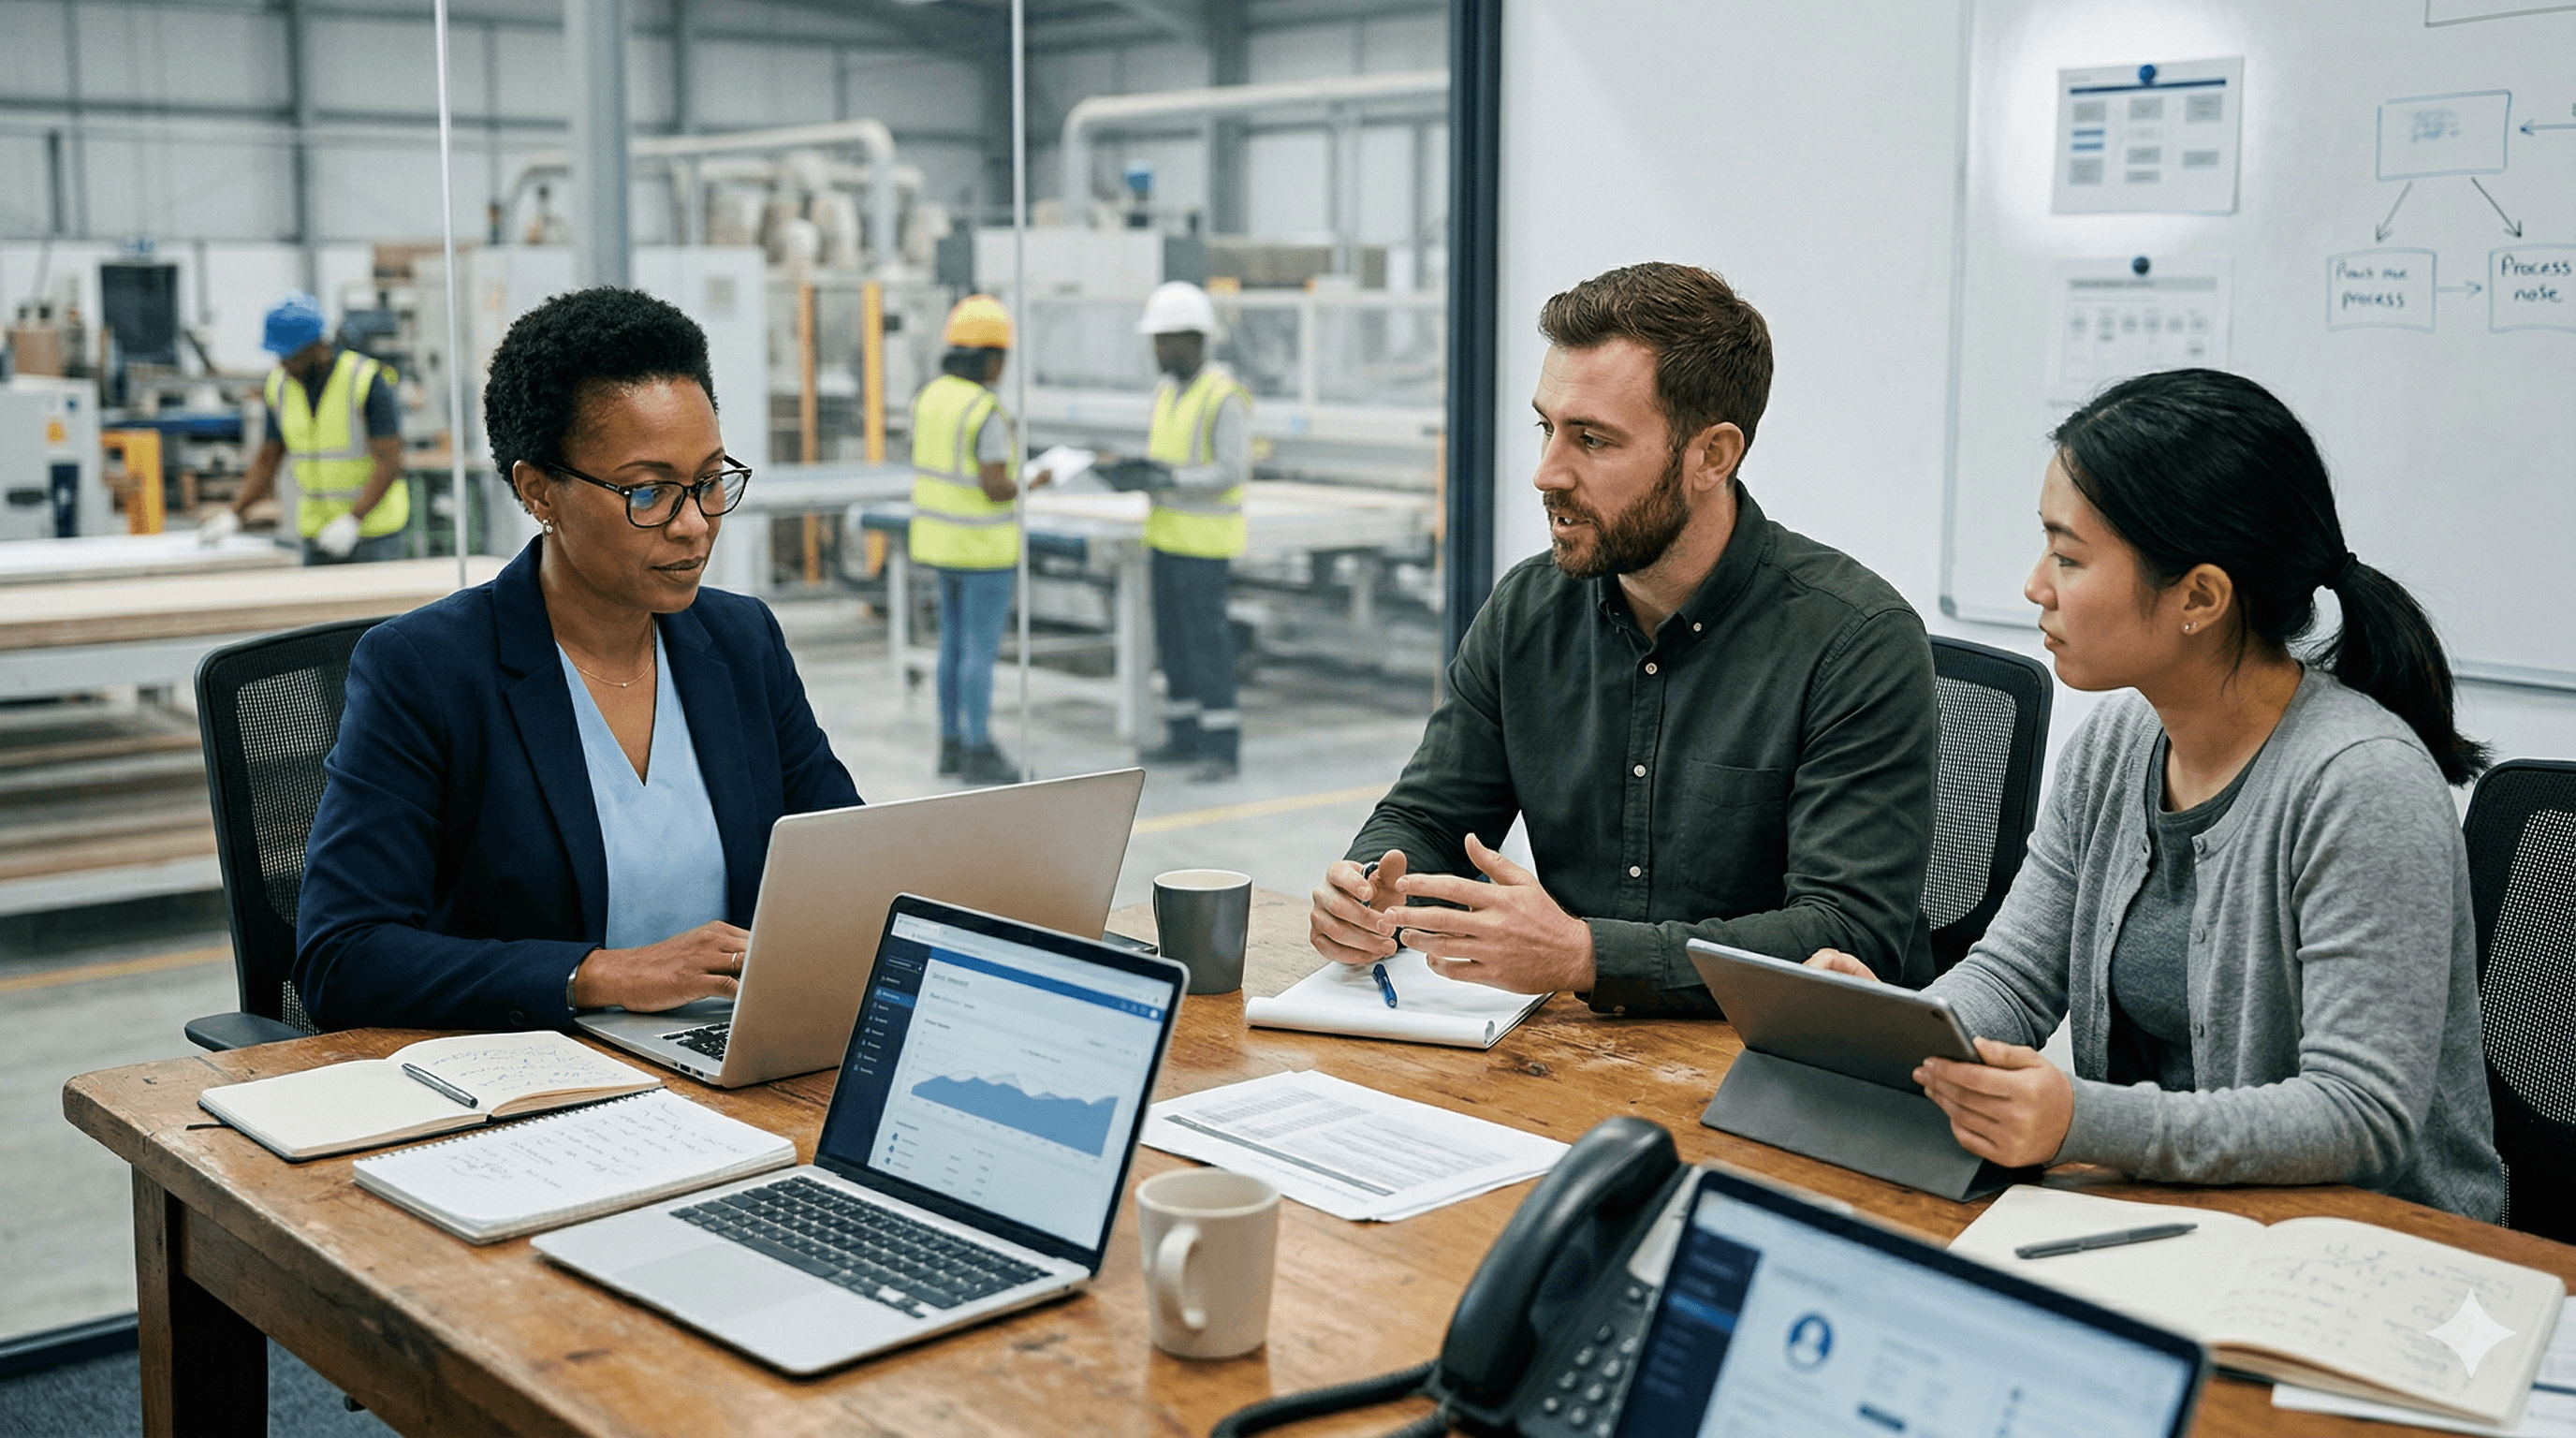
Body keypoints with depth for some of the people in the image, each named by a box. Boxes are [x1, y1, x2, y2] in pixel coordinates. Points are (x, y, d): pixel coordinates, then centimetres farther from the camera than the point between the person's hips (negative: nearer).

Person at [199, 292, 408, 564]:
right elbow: (268, 458, 13)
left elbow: (389, 463, -15)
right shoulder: (279, 385, 5)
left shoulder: (367, 381, -13)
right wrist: (233, 514, 1)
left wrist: (353, 521, -25)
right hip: (317, 534, 5)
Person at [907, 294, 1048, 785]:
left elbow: (927, 470, 10)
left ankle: (952, 744, 19)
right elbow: (997, 489, -22)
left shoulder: (929, 396, 4)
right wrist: (1035, 483, -4)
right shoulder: (987, 413, -21)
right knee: (982, 649, -1)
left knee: (955, 642, 15)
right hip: (983, 548, -8)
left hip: (942, 538, 8)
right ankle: (979, 754, 3)